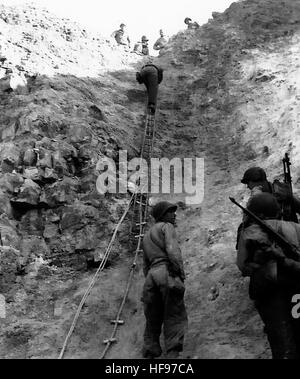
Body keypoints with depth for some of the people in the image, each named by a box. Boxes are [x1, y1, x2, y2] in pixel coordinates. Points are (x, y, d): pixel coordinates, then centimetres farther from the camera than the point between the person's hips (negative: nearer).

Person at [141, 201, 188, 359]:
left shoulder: (146, 236, 29)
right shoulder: (166, 227, 5)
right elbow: (173, 250, -12)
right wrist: (181, 273, -12)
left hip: (151, 276, 7)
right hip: (167, 273, -7)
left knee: (153, 320, 12)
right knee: (175, 317, -6)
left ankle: (149, 354, 10)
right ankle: (172, 353, -17)